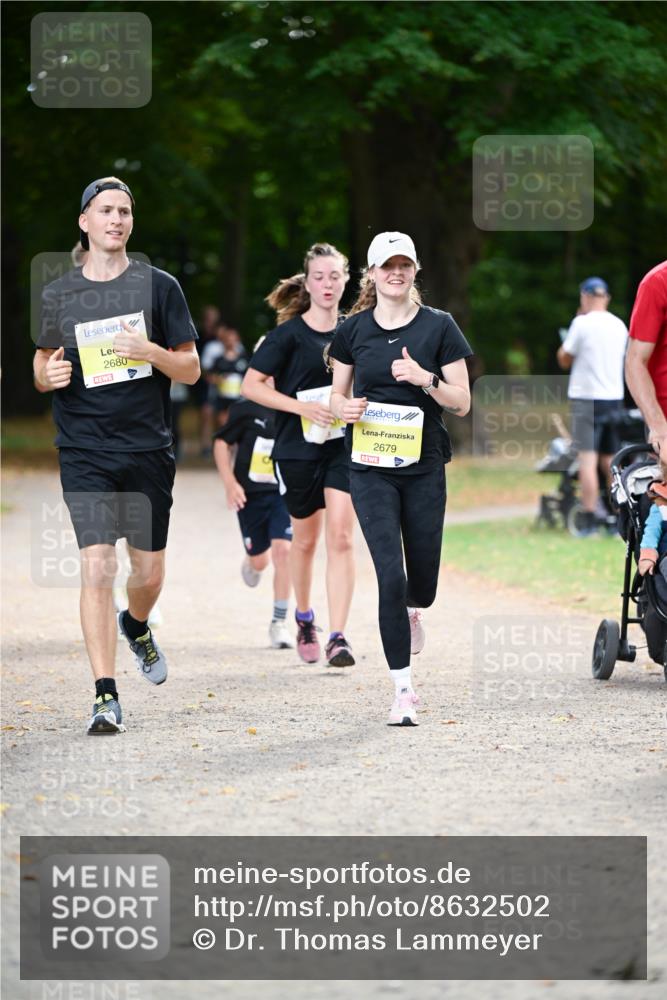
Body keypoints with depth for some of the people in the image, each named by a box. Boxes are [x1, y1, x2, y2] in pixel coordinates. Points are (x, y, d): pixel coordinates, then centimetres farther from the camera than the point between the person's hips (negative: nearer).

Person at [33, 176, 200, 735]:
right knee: (97, 566, -13)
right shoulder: (58, 295, 6)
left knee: (149, 571, 9)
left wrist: (151, 352, -15)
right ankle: (106, 695, -11)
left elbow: (191, 370, 4)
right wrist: (49, 374, -8)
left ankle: (137, 626, 45)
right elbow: (43, 365, 16)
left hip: (148, 448, 1)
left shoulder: (159, 286, 3)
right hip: (84, 452, -1)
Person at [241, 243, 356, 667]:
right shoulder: (290, 333, -5)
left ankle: (338, 637, -16)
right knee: (306, 540, 12)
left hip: (344, 445, 1)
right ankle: (305, 618, 37)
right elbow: (251, 385, -7)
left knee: (341, 537, -13)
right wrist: (303, 408, -17)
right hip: (299, 447, -1)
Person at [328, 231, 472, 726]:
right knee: (391, 574, -12)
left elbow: (462, 403, -1)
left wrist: (425, 379, -18)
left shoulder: (439, 326, -1)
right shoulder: (353, 330, 3)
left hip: (424, 466, 1)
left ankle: (412, 613, 50)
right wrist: (345, 408, -11)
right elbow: (338, 394, 12)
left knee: (423, 574, 10)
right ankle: (403, 689, -6)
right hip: (371, 467, -1)